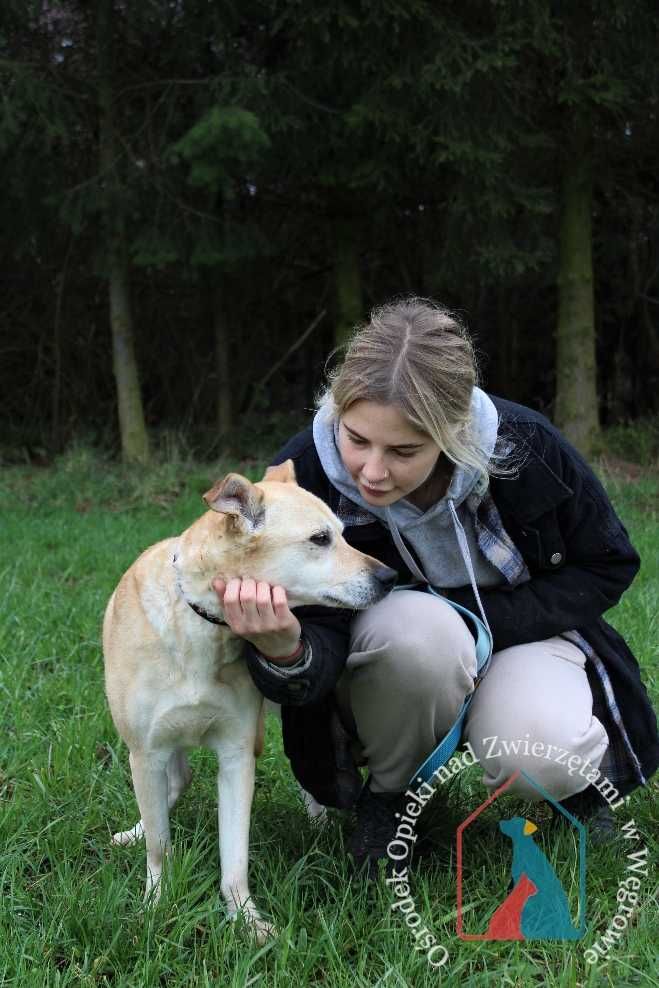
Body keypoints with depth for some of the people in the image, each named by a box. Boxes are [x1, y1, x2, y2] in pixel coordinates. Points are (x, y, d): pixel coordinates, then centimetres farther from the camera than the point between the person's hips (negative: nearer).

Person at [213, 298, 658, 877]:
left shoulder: (525, 448, -24)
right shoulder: (302, 477, -25)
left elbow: (607, 564, -8)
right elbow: (321, 651, -25)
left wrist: (481, 622, -21)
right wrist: (285, 650, -51)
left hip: (516, 631, 0)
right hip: (391, 663, 0)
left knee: (540, 760, -32)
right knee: (416, 624, -36)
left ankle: (579, 763, 8)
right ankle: (389, 795, -7)